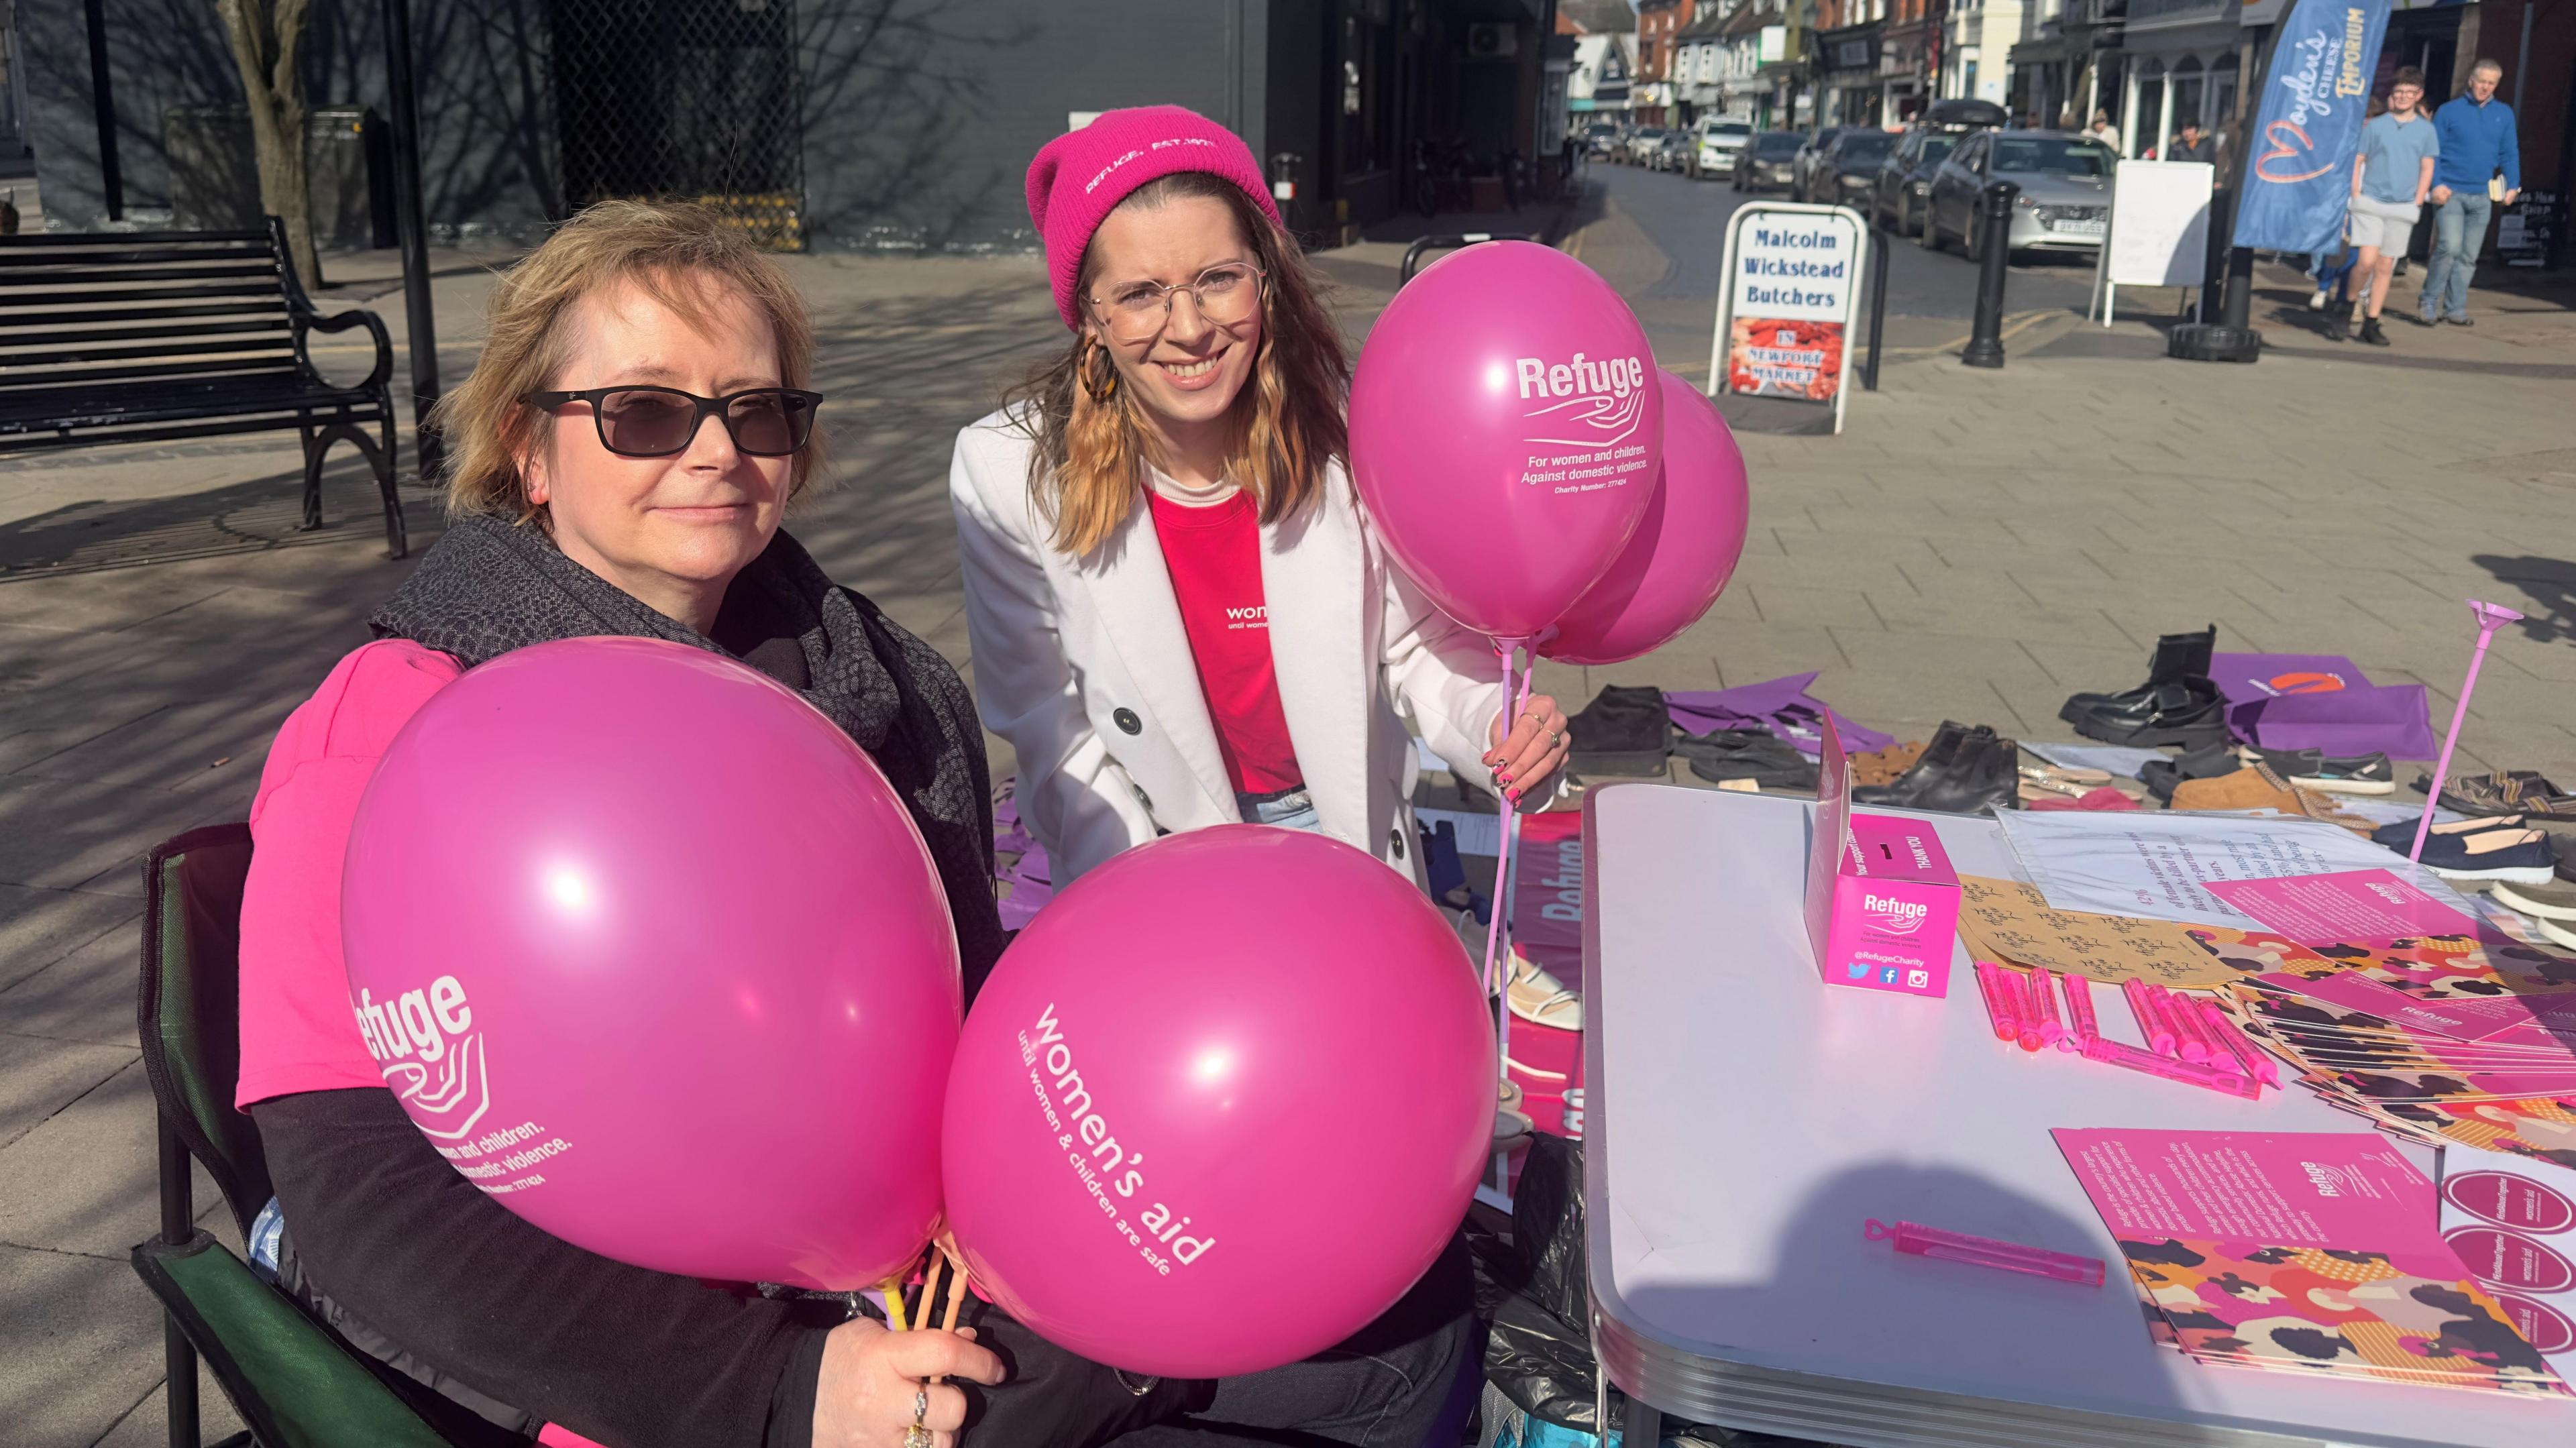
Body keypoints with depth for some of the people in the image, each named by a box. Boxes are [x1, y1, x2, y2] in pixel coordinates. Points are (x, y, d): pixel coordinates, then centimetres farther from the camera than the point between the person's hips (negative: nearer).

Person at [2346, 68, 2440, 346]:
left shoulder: (2425, 129, 7)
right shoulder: (2375, 125, 1)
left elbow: (2427, 169, 10)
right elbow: (2356, 161, 3)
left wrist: (2417, 203, 2)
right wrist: (2356, 197, -5)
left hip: (2403, 208, 2)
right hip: (2371, 202, -2)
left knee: (2385, 266, 4)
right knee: (2367, 261, -15)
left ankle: (2371, 324, 9)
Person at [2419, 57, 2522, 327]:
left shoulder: (2504, 114, 10)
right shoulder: (2449, 111, -1)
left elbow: (2510, 153, 12)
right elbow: (2432, 152, -3)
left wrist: (2513, 185, 2)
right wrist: (2436, 185, -14)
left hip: (2482, 196, 4)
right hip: (2451, 192, -4)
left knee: (2469, 257, 7)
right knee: (2450, 247, -18)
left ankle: (2455, 309, 14)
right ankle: (2428, 302, -5)